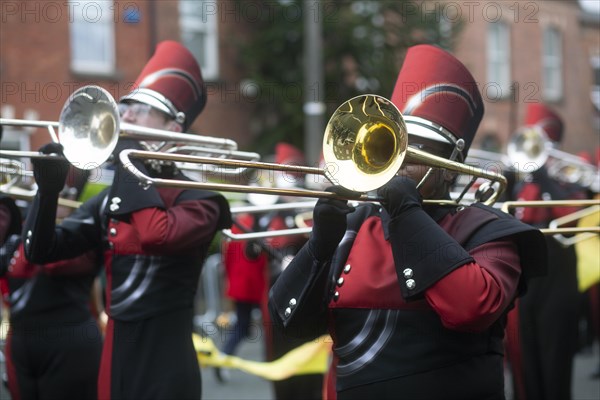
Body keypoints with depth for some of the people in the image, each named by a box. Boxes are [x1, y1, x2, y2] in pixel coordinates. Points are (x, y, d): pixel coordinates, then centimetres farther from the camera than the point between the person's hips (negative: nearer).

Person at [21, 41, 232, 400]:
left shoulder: (199, 199, -8)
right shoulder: (111, 198, 11)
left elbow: (157, 235, -30)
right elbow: (41, 251, 6)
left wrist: (131, 164, -17)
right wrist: (48, 190, -11)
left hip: (166, 364, -6)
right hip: (114, 360, 6)